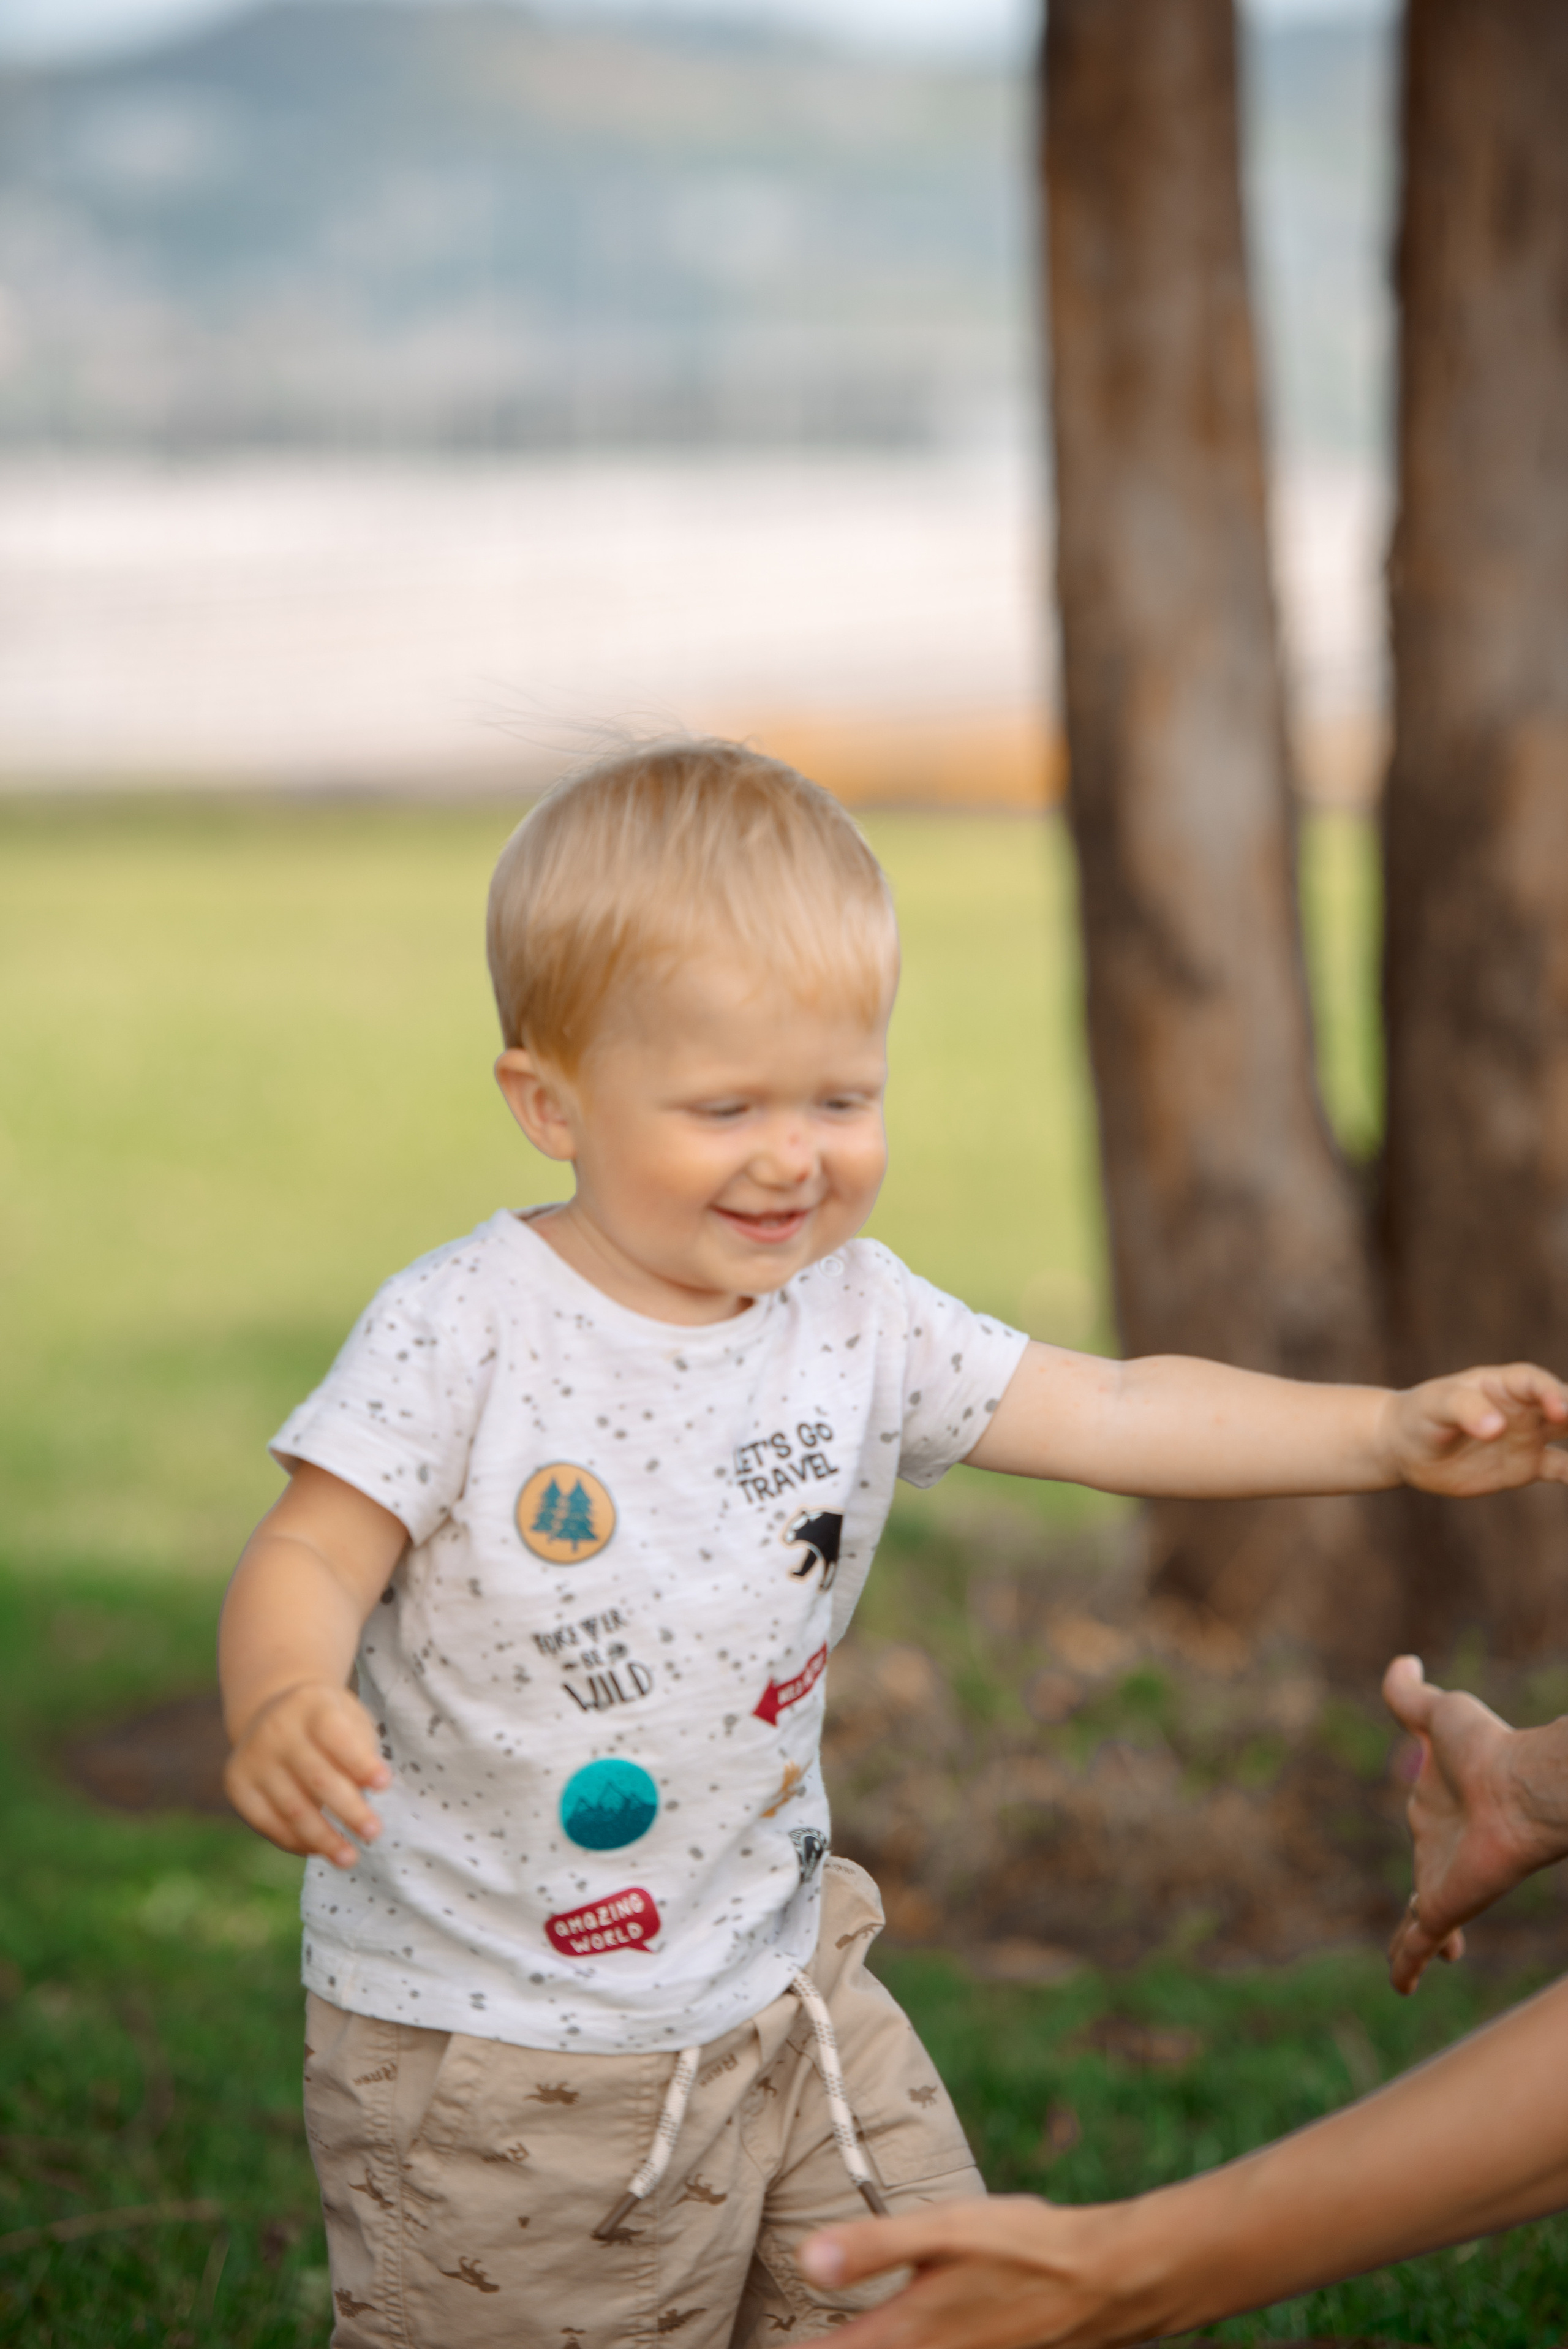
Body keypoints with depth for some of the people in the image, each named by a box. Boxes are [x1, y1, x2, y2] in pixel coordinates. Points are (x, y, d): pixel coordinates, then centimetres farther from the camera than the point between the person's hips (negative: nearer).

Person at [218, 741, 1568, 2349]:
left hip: (772, 1991, 5)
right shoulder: (462, 1334, -16)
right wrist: (281, 1709, -39)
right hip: (488, 2044, -5)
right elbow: (311, 1557, -17)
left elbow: (1112, 1414, -1)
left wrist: (1392, 1431, -10)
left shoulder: (857, 1320, -1)